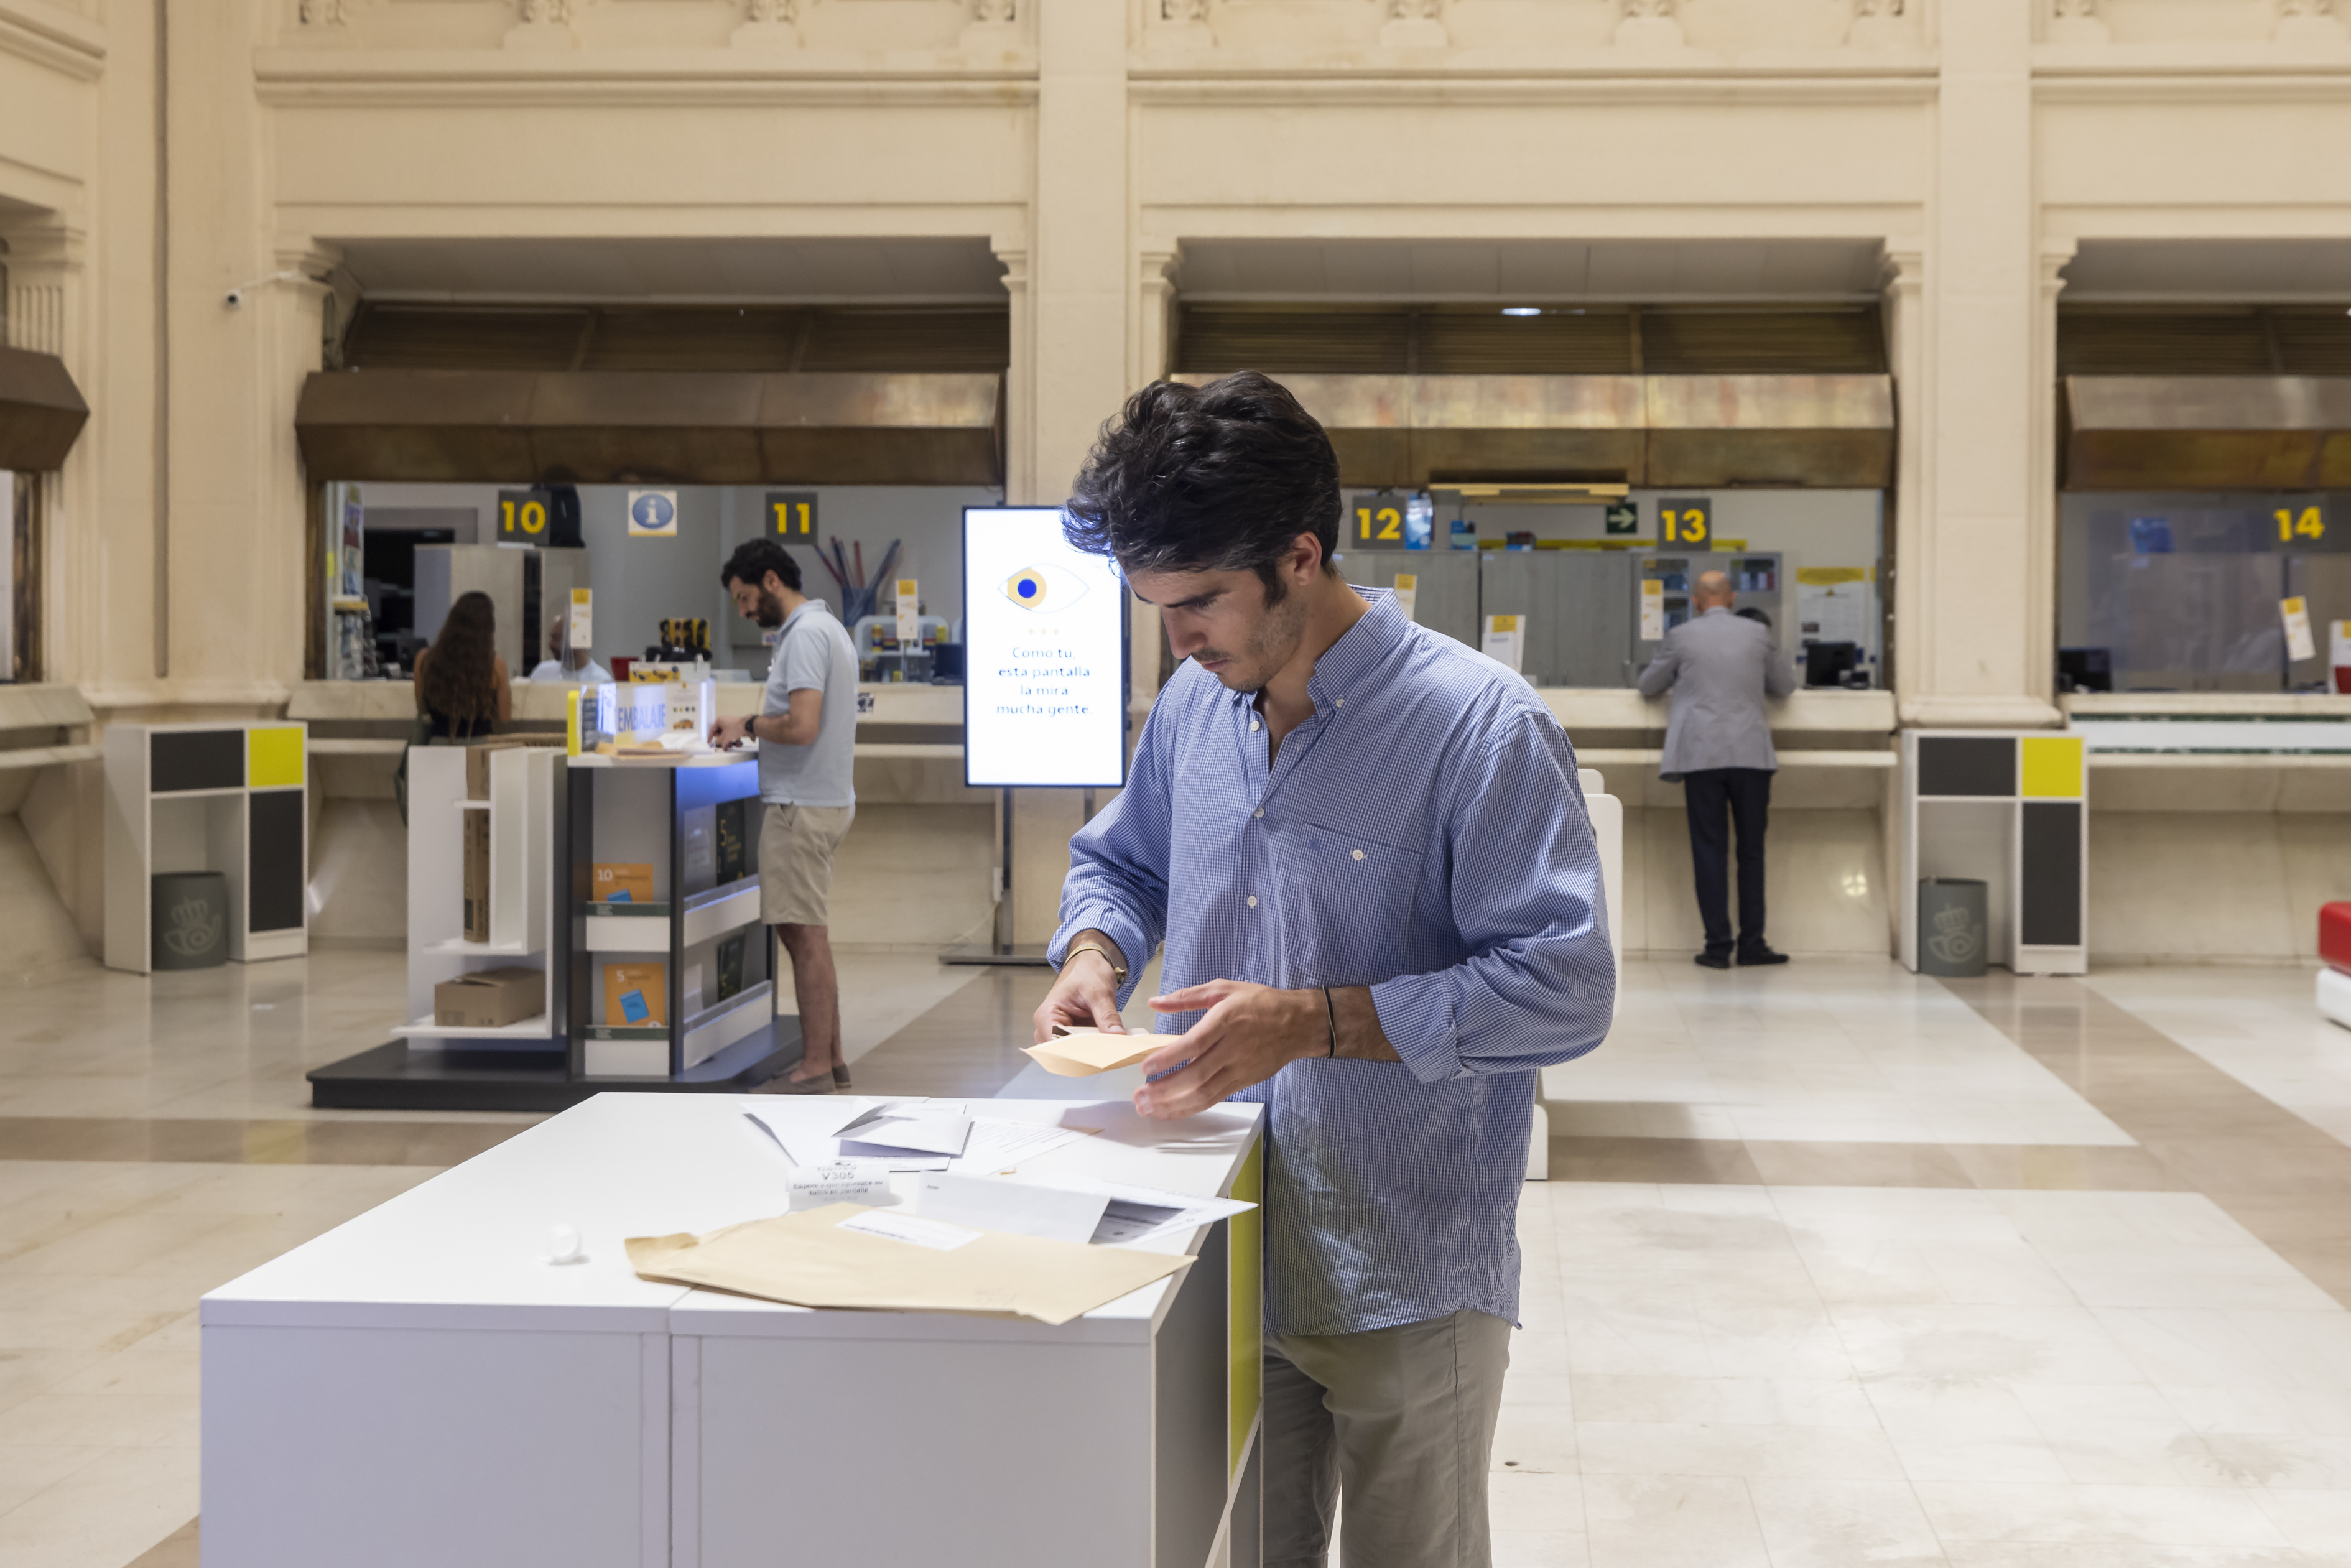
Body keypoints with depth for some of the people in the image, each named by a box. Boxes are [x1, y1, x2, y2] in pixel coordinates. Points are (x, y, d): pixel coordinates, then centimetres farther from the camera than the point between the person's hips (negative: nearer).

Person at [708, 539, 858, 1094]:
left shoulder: (806, 634, -17)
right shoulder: (825, 627, 17)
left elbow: (802, 726, -26)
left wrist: (749, 727, -10)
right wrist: (752, 727, 10)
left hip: (802, 805, -11)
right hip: (821, 798, 11)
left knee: (805, 934, -6)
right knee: (802, 932, 14)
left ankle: (816, 1068, -3)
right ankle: (829, 1058, 18)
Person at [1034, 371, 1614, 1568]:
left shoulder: (1483, 726, -14)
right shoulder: (1193, 706, 7)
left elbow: (1564, 989, -19)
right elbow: (1116, 861, 25)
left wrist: (1315, 1021, -24)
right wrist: (1095, 953, 1)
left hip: (1407, 1288, -5)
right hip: (1218, 1260, 6)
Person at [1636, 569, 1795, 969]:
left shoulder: (1682, 636, 3)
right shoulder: (1757, 633, 7)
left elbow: (1648, 686, 16)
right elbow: (1785, 685, 20)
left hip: (1702, 756, -1)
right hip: (1751, 754, 1)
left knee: (1709, 851, 1)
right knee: (1751, 850, 9)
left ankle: (1718, 946, -2)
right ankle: (1752, 944, 9)